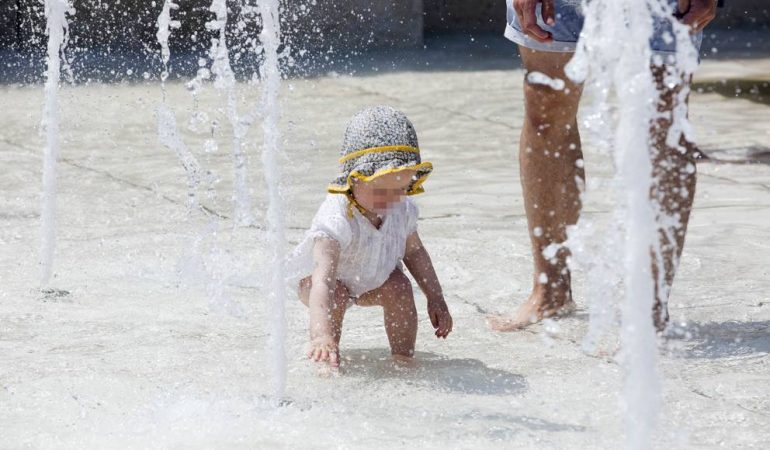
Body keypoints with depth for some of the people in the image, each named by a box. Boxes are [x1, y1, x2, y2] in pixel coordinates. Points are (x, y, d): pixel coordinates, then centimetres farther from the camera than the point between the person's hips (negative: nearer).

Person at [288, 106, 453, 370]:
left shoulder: (401, 210, -24)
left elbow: (414, 252, -1)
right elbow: (323, 282, -57)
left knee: (400, 289, -20)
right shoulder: (337, 219, -46)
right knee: (335, 298, -33)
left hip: (374, 278, 5)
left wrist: (435, 298, -3)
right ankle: (327, 363, -14)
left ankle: (404, 358, -2)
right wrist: (322, 336, -70)